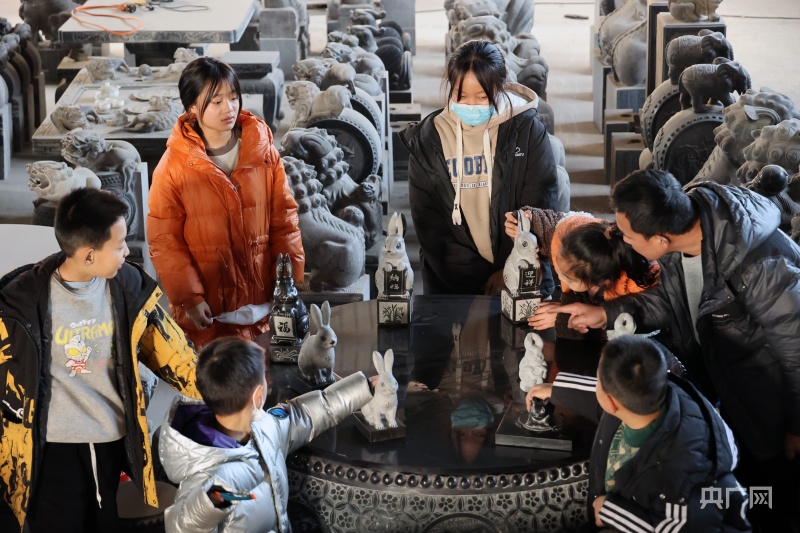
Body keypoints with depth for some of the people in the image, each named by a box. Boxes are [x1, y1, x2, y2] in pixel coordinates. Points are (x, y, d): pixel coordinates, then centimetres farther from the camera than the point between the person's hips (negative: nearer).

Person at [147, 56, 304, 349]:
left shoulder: (263, 150, 0)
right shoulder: (174, 166, -8)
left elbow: (283, 218, 4)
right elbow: (164, 240, -6)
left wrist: (292, 281, -1)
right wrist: (188, 298, -11)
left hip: (263, 300, 3)